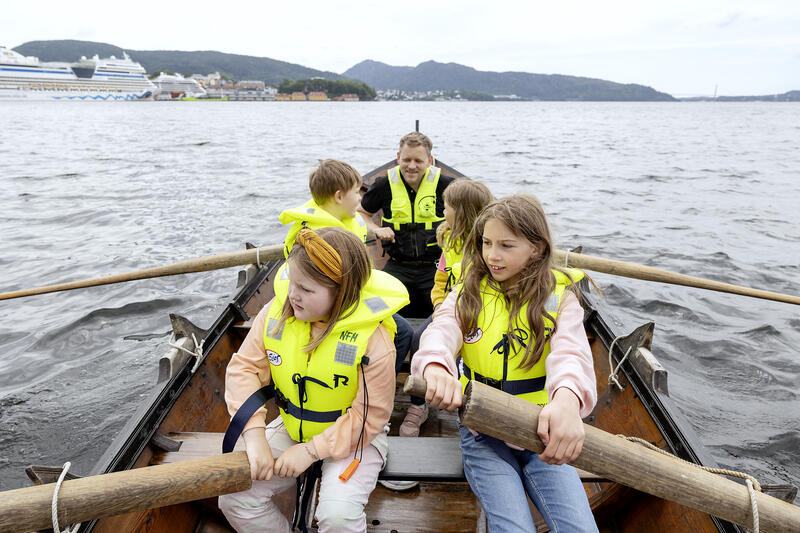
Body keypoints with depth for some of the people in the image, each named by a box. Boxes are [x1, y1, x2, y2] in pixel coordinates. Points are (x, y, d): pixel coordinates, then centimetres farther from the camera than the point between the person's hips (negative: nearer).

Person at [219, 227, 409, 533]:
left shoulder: (372, 338, -25)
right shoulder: (276, 312, -12)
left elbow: (371, 415, -18)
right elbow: (244, 367, -7)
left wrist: (312, 451, -19)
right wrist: (255, 435, -17)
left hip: (353, 437, -4)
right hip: (292, 428, 5)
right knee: (233, 499, -8)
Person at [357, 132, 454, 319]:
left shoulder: (443, 184, -4)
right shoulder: (385, 184, 0)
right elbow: (361, 213, 16)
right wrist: (376, 230, -3)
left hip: (434, 267, -1)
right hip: (397, 267, 1)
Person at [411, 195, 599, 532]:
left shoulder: (558, 296, -4)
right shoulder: (469, 291, 1)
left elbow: (570, 351, -23)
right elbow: (441, 330, -19)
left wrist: (567, 398, -47)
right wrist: (435, 365, -45)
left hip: (544, 429, 0)